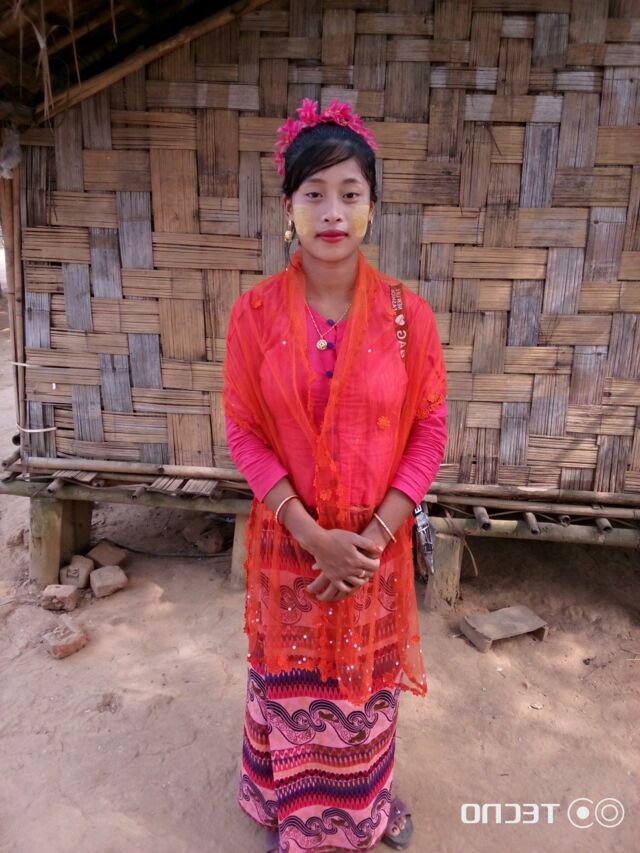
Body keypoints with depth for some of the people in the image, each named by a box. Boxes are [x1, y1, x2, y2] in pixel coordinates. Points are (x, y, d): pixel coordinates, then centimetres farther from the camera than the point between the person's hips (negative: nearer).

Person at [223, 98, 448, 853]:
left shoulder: (407, 314, -9)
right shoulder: (254, 314, -9)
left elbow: (429, 431, -5)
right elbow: (244, 432, -8)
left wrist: (374, 534, -13)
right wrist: (314, 534, -15)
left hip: (377, 542, 1)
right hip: (288, 542, 0)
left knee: (367, 681, 21)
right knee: (291, 678, 19)